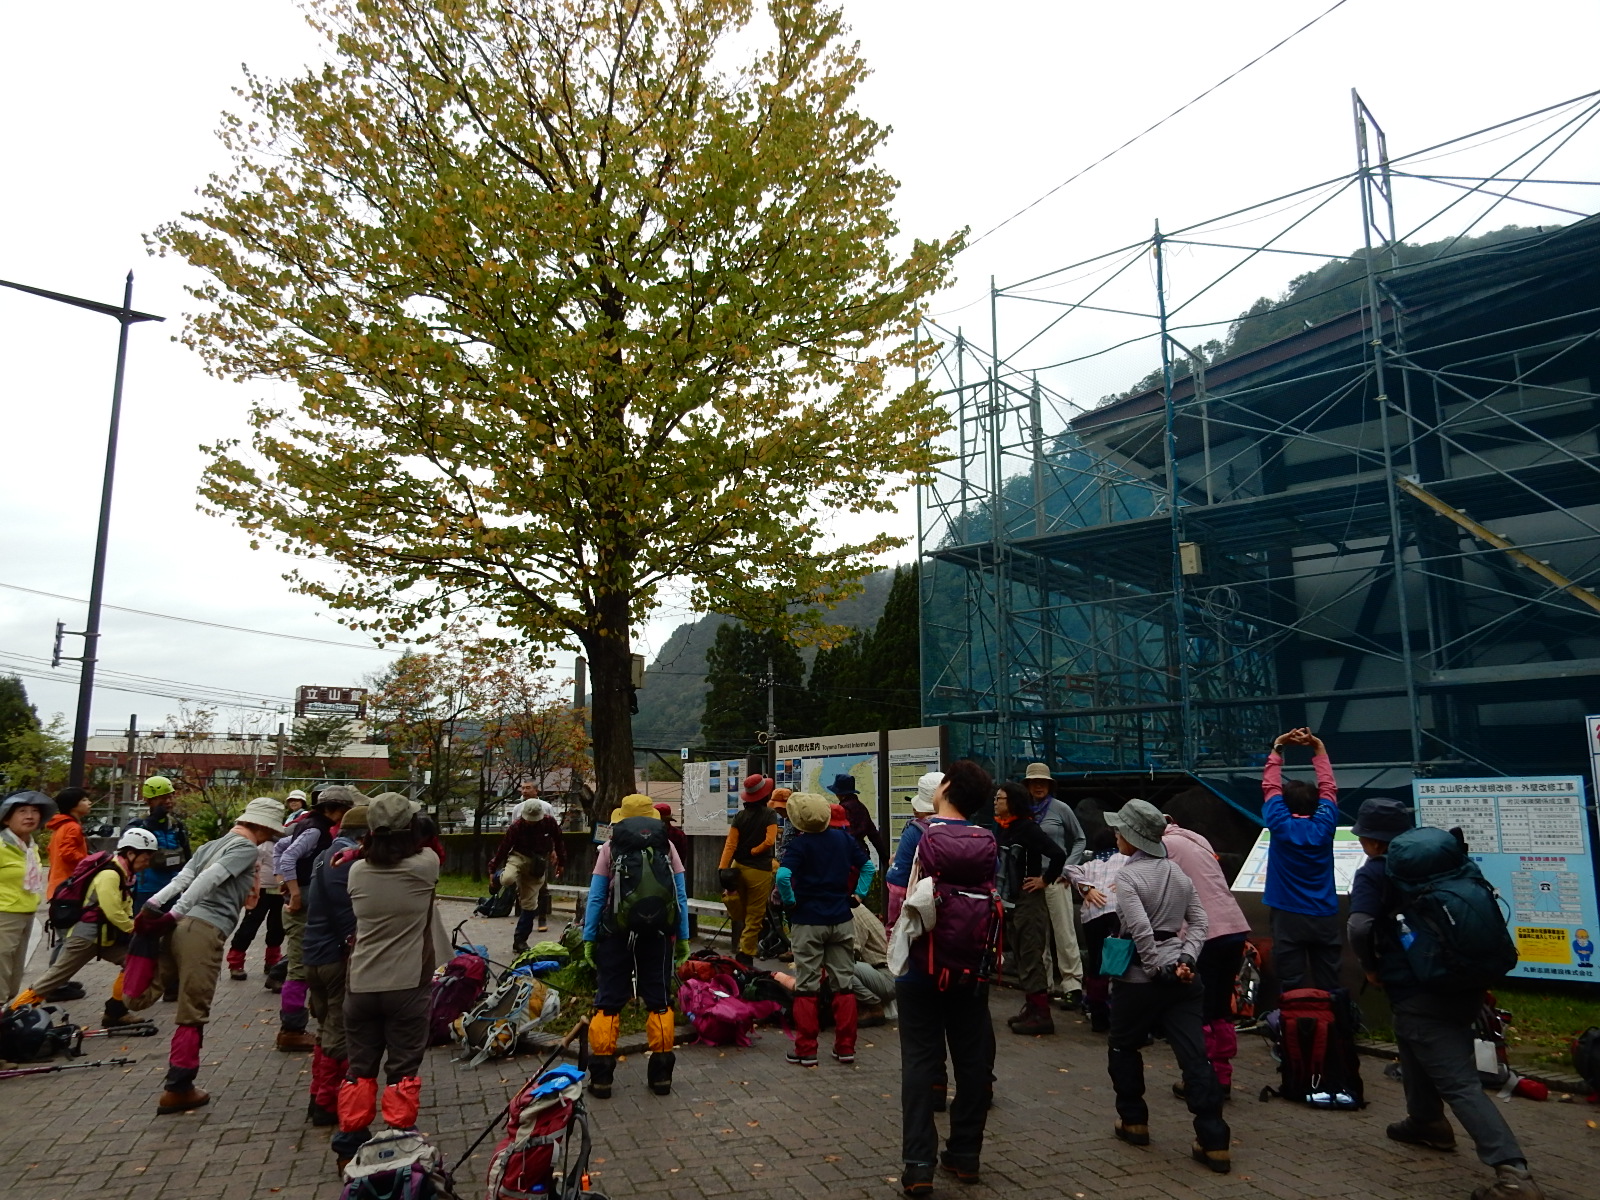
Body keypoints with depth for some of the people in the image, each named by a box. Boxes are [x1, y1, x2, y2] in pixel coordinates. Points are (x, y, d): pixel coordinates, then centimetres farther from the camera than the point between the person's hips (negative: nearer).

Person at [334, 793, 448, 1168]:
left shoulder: (357, 871, -6)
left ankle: (349, 1147, 26)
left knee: (359, 1068, 16)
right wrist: (407, 834, 16)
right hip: (407, 986, -3)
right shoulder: (425, 866, -14)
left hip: (360, 985, 3)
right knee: (403, 1070, 8)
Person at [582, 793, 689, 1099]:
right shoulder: (667, 847, 1)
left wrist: (588, 938, 0)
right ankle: (661, 1072, 14)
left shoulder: (610, 848, -2)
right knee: (659, 1001, 11)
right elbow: (681, 896, 0)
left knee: (608, 1002, 7)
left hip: (617, 934, -1)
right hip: (658, 935, 1)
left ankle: (601, 1075, 8)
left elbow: (596, 898, -5)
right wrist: (683, 938, 6)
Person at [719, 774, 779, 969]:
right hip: (760, 871, -3)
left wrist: (722, 868, -11)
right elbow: (769, 841, -19)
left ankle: (740, 948, 24)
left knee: (739, 913, 19)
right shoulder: (770, 815, -8)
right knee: (754, 916, 5)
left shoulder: (739, 816, 1)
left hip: (739, 867, 3)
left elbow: (730, 844, -6)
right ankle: (746, 955, 6)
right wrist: (752, 852, -4)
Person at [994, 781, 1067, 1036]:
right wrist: (999, 895, 12)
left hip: (1028, 901, -9)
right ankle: (1031, 1008, 22)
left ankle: (1041, 1014, 1)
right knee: (1020, 957, 14)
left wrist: (1045, 880, -15)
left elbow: (1058, 855, -25)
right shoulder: (1002, 829, 9)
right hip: (1010, 900, 9)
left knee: (1031, 958, -5)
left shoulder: (1027, 828, -16)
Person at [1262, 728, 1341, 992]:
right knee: (1329, 987, 9)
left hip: (1289, 917, -2)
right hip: (1324, 918, 3)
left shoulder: (1280, 824, -7)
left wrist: (1277, 747, 8)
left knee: (1292, 990, 1)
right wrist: (1319, 748, 12)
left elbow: (1270, 786, 3)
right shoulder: (1324, 824, -2)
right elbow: (1328, 786, 8)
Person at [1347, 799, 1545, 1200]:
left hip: (1419, 994, -8)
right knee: (1413, 1041, 29)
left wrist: (1371, 967, -4)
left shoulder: (1372, 874, -11)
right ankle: (1427, 1122, 40)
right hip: (1464, 984, 8)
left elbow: (1360, 927, -23)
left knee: (1459, 1083, -7)